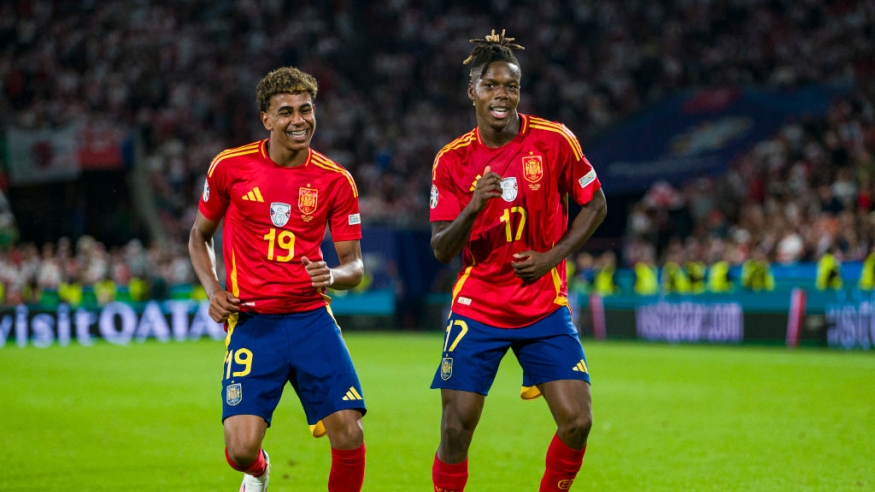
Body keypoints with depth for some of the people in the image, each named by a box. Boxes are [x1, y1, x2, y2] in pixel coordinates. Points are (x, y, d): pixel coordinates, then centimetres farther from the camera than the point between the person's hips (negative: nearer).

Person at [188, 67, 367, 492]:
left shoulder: (336, 180, 0)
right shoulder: (230, 167, 0)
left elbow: (354, 265, 4)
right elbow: (199, 236, 15)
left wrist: (332, 276, -19)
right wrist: (213, 291, -1)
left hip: (312, 318, 1)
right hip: (251, 322, -1)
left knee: (350, 436, -12)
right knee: (242, 449, -12)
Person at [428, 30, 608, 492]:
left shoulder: (554, 141, -6)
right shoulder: (452, 159, -4)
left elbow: (595, 205, 5)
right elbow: (441, 249, -5)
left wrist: (552, 256, -8)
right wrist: (472, 208, -24)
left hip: (545, 306, 0)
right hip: (477, 308, 0)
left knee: (576, 420, -10)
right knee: (456, 427, -7)